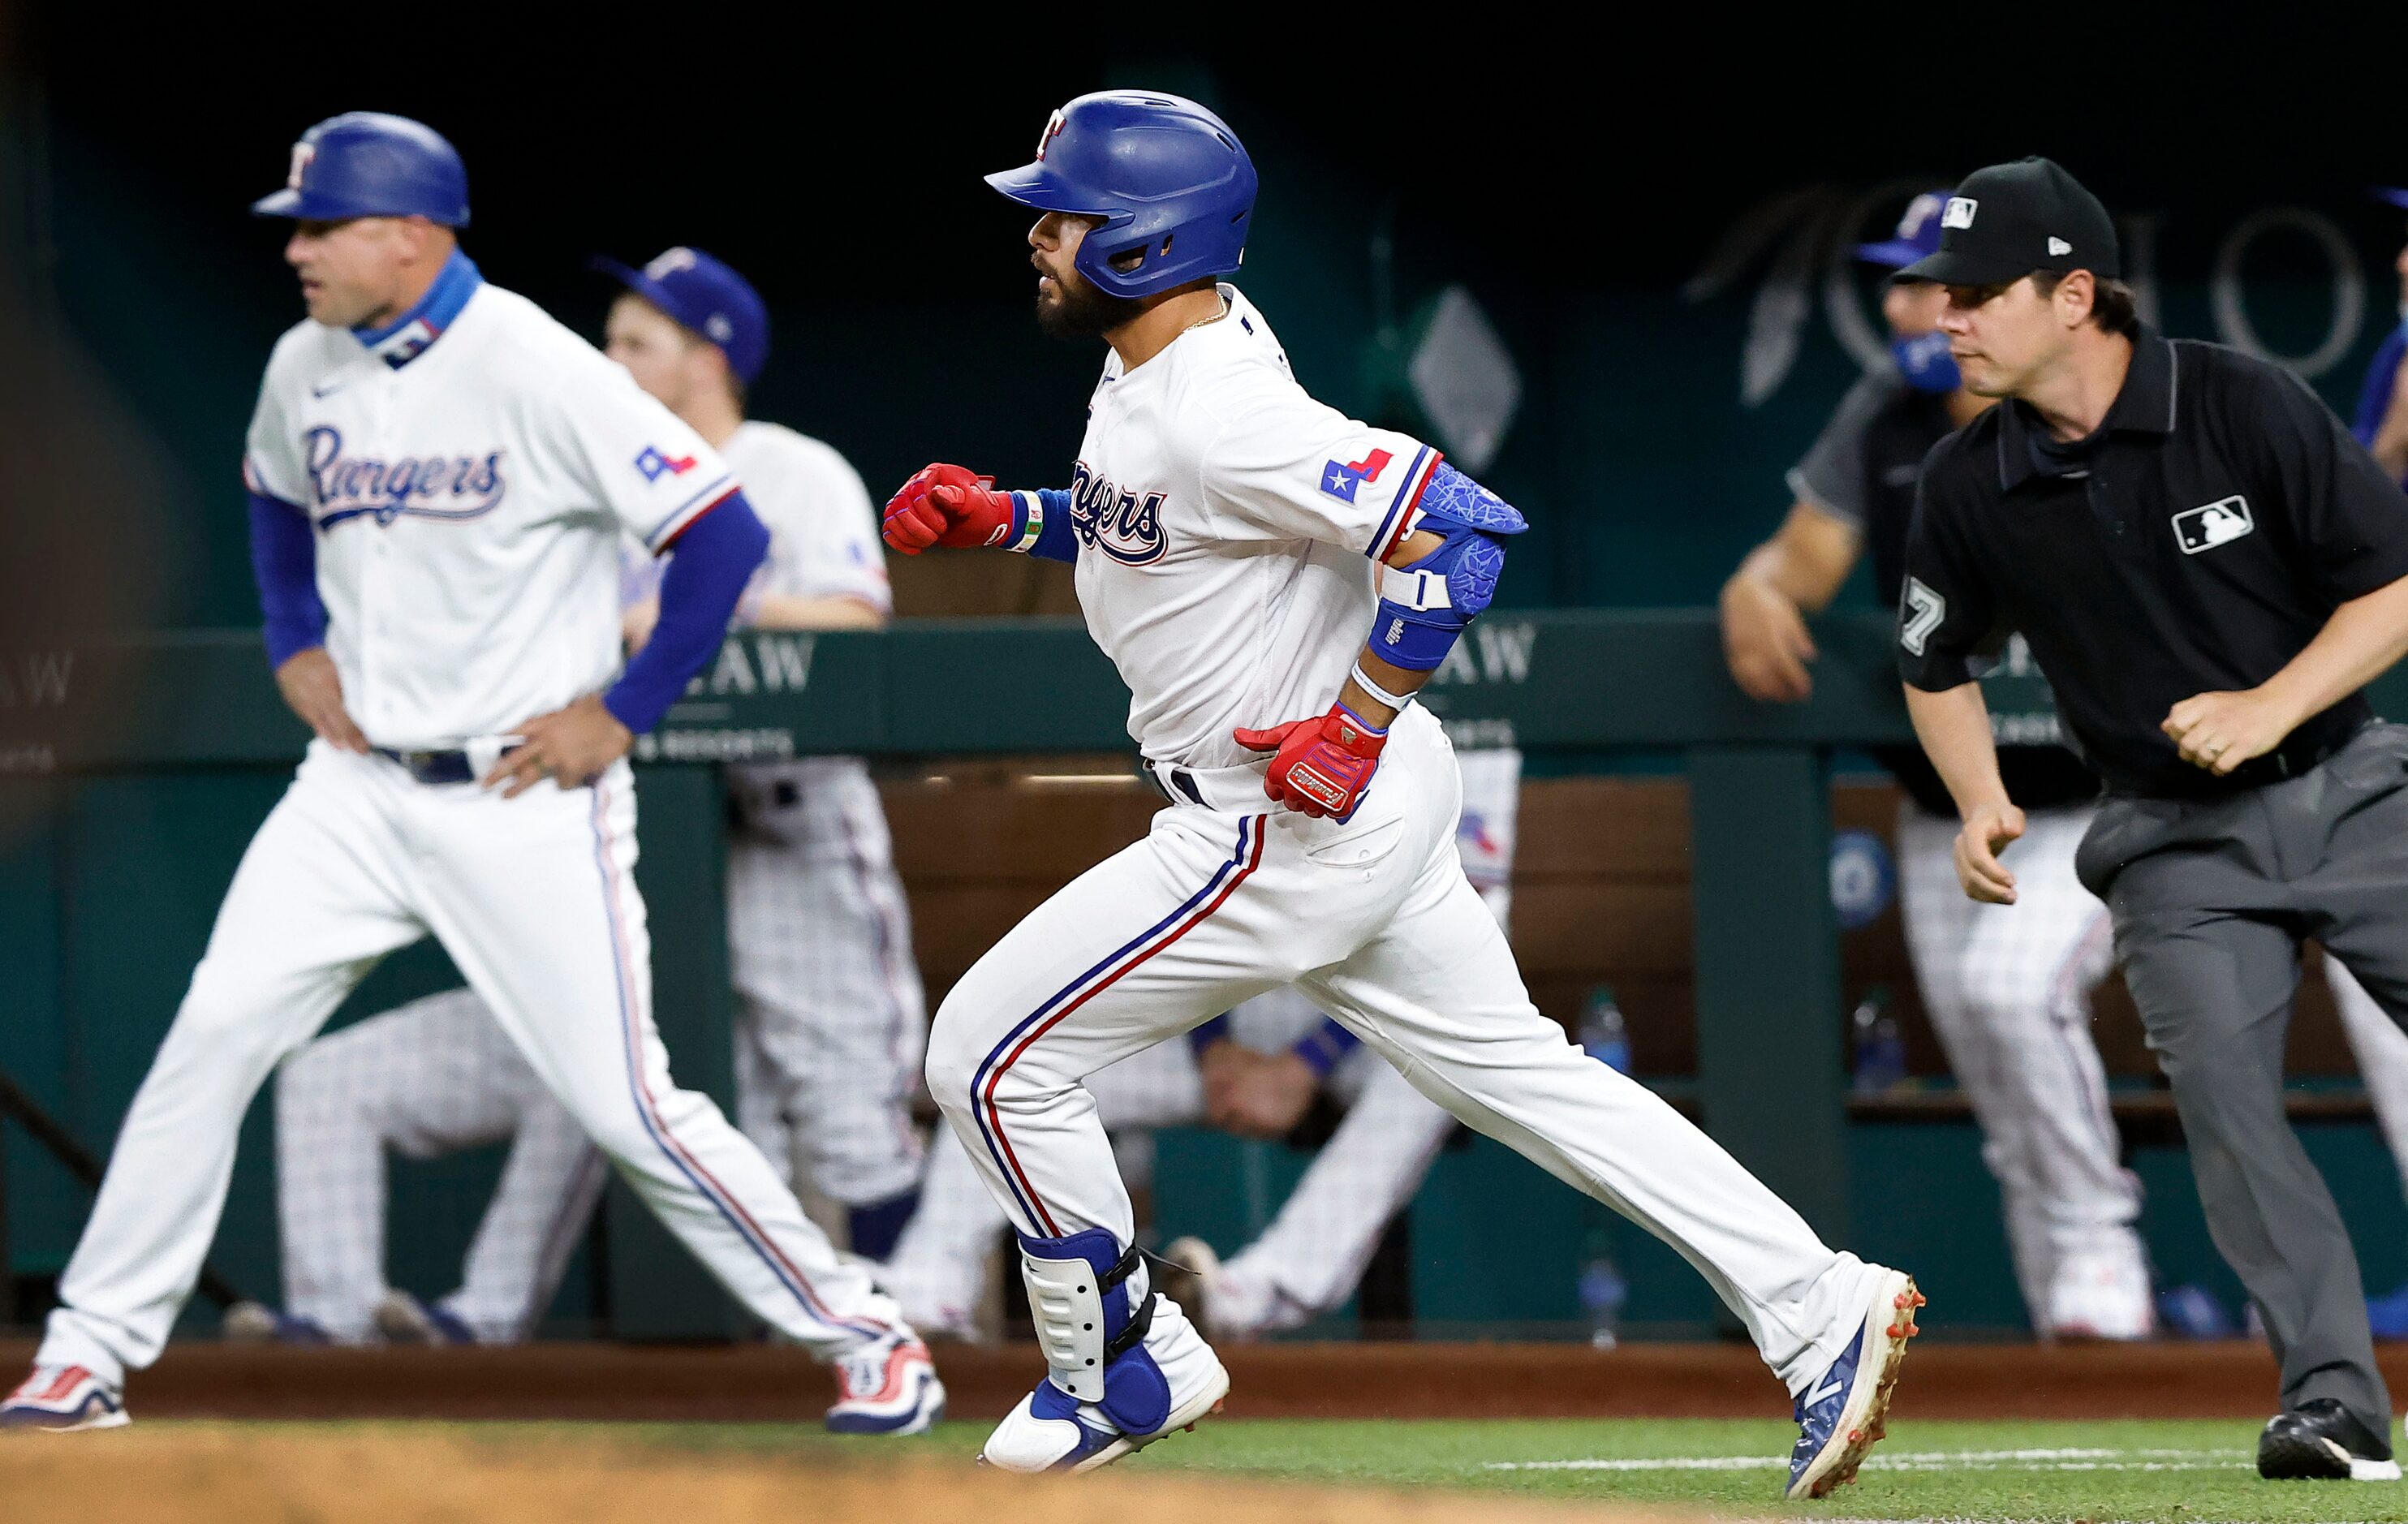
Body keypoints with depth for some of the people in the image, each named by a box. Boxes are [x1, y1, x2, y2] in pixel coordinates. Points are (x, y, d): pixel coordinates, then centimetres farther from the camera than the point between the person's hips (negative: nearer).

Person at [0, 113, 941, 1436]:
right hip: (360, 784, 6)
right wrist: (295, 645, 14)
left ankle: (863, 1337, 5)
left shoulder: (537, 372, -18)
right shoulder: (306, 370, 3)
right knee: (213, 1037, -4)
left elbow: (724, 536, -19)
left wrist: (622, 713, -15)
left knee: (623, 1105, -8)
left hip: (526, 800, -6)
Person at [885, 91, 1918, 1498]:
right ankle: (1821, 1312, 11)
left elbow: (1460, 527, -32)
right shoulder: (1198, 336, 5)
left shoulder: (1221, 416, -25)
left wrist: (1356, 725, -25)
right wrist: (1001, 518, 9)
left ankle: (1125, 1373, 14)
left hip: (1298, 826, -10)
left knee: (994, 1055, -1)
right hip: (1365, 802, 10)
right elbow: (1152, 520, 24)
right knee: (1515, 1069, 14)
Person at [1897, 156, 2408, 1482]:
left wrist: (2269, 708, -21)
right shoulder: (1969, 485, -3)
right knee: (2223, 1099, -13)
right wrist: (1981, 809, -3)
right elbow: (1937, 665, 14)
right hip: (2174, 847, 2)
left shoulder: (2243, 406, -12)